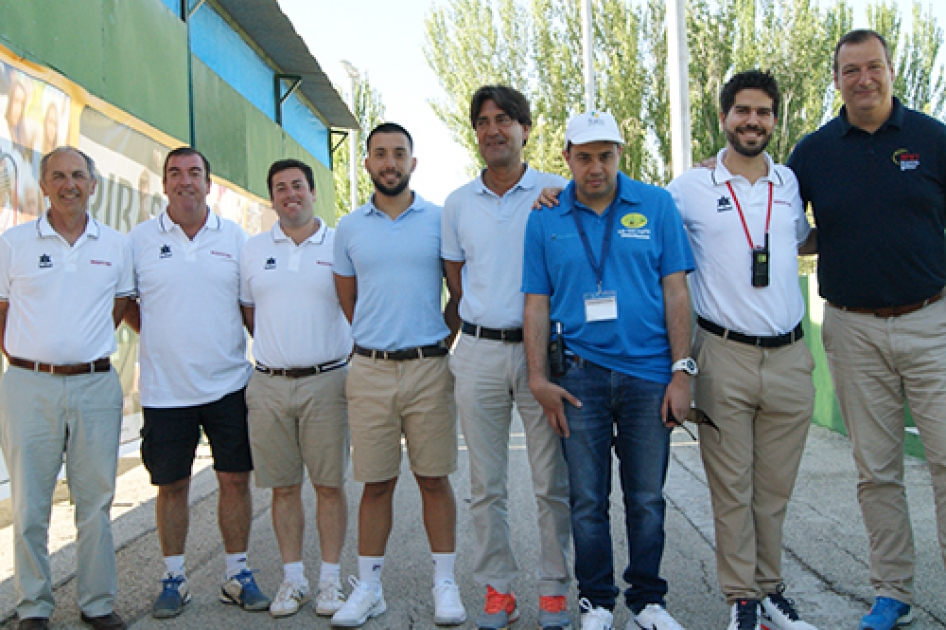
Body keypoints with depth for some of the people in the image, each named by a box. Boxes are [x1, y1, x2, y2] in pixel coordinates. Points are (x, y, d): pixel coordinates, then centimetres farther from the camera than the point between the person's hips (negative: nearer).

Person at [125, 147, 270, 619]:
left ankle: (237, 574, 19)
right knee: (171, 485, 8)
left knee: (235, 478, 5)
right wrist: (159, 337, 2)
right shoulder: (141, 238, 2)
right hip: (165, 388, -1)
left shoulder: (235, 237, 5)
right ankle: (174, 578, 22)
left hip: (229, 384, 1)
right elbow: (125, 304, 11)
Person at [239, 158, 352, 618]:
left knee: (329, 484, 3)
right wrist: (277, 349, 10)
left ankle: (330, 579, 14)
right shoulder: (253, 250, 11)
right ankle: (292, 579, 19)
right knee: (283, 487, 8)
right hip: (269, 385, 3)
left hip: (326, 381, -2)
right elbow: (247, 312, 18)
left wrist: (360, 365, 0)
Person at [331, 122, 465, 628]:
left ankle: (444, 583, 16)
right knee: (376, 483, 7)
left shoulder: (439, 220, 3)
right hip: (370, 371, 2)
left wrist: (438, 340, 5)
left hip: (429, 368, -1)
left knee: (434, 479, 5)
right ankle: (368, 586, 17)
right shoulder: (348, 228, 9)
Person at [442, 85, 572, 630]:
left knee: (553, 481, 2)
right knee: (487, 483, 7)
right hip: (479, 353, 2)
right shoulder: (458, 204, 10)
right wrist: (484, 319, 11)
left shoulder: (557, 192, 1)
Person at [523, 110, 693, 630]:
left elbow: (675, 290, 2)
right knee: (587, 500, 5)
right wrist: (538, 378, 0)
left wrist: (681, 371, -4)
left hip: (648, 371, 0)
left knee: (647, 499, 8)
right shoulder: (546, 219, 6)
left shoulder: (656, 205, 4)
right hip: (579, 372, 0)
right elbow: (537, 303, 7)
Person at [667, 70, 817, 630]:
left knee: (775, 489, 10)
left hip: (789, 358, 3)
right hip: (724, 358, -3)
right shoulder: (691, 189, 1)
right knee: (732, 488, 3)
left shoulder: (791, 183, 10)